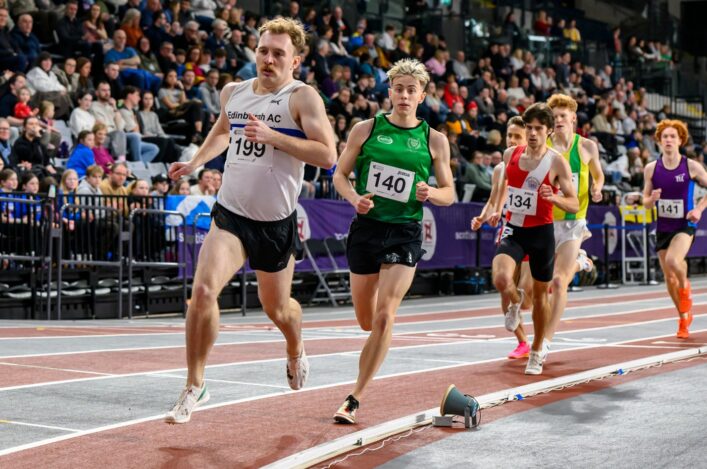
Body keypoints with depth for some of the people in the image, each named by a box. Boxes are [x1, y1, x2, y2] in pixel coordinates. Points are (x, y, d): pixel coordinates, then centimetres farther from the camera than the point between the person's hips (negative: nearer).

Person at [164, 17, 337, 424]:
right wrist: (195, 163, 14)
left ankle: (296, 352, 52)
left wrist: (273, 136, -25)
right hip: (231, 213, 3)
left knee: (277, 308, 15)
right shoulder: (233, 93, 7)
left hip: (277, 222, -2)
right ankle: (195, 387, -4)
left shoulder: (303, 97, -10)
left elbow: (328, 155, -20)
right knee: (203, 291, -19)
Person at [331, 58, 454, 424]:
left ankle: (354, 399, -4)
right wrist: (354, 198, -13)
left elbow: (449, 194, 9)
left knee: (384, 316, -13)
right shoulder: (366, 129, 3)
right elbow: (340, 175, 8)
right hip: (366, 227, 1)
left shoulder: (434, 140, 4)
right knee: (366, 321, 9)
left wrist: (430, 194, -13)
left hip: (405, 233, -1)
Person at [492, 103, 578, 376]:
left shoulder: (557, 162, -8)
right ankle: (515, 302, 14)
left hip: (541, 232, -2)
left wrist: (554, 197, -27)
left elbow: (574, 205, -8)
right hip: (513, 230, 2)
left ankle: (537, 350, 31)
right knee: (501, 279, -25)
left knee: (540, 293, 11)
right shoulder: (511, 154, 3)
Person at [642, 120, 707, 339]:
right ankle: (684, 318, 27)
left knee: (673, 260, -30)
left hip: (685, 225, -3)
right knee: (669, 278, 7)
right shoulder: (651, 169, 0)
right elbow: (646, 203, 6)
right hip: (663, 228, 3)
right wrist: (651, 199, -16)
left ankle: (685, 287, 4)